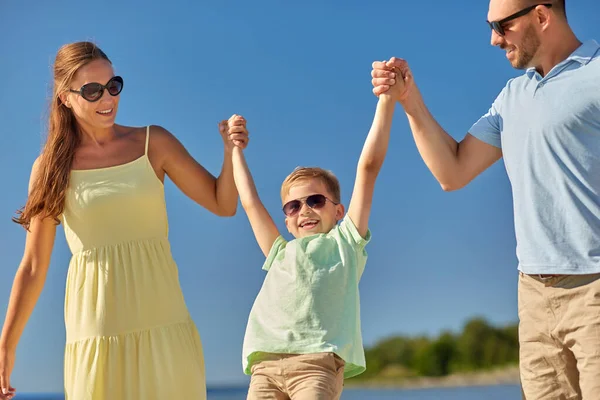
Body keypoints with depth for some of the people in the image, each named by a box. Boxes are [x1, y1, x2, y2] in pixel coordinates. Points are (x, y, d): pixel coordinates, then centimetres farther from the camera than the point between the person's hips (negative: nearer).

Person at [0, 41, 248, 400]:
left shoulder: (153, 143, 6)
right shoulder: (51, 167, 3)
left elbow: (223, 205, 8)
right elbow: (34, 267, 4)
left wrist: (231, 152, -9)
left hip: (163, 323, 1)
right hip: (96, 327, -1)